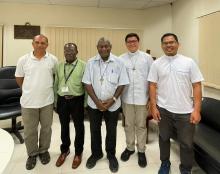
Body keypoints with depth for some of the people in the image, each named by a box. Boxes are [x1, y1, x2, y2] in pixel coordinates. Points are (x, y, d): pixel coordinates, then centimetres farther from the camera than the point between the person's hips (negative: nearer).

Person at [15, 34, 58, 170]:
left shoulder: (53, 60, -3)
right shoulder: (23, 60, -4)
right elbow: (19, 79, 8)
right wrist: (29, 90, 11)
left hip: (47, 100, 0)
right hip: (29, 101, 0)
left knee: (46, 128, 14)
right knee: (29, 131, 12)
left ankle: (44, 150, 36)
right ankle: (32, 154, 33)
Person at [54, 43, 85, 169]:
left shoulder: (83, 66, -6)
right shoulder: (59, 66, 7)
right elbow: (56, 84, 11)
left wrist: (86, 103, -9)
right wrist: (56, 101, 11)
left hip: (77, 100, -4)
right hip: (62, 100, 4)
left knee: (79, 127, 11)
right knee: (64, 127, 17)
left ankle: (78, 153, 31)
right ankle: (65, 150, 39)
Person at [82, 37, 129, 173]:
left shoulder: (118, 62, -6)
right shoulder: (91, 62, -3)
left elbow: (122, 83, -5)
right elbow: (87, 83, -4)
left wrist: (112, 99, -14)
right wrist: (97, 101, -12)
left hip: (113, 104, -1)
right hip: (94, 104, 2)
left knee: (111, 131, 13)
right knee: (95, 130, 15)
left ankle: (111, 155, 34)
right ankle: (96, 154, 37)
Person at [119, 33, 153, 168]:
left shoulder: (147, 58, -1)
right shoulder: (121, 59, 3)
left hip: (142, 98, -2)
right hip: (127, 98, 2)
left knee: (141, 125, 9)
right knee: (128, 124, 15)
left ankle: (141, 151, 27)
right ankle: (130, 148, 33)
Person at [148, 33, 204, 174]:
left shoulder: (189, 62, -3)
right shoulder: (157, 64, 0)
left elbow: (197, 86, -4)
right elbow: (153, 86, 1)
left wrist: (197, 110, -9)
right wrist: (153, 107, -4)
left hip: (185, 111, -1)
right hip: (163, 109, 1)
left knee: (186, 143, 10)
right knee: (164, 138, 18)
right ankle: (165, 163, 40)